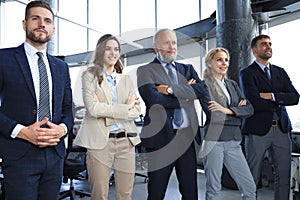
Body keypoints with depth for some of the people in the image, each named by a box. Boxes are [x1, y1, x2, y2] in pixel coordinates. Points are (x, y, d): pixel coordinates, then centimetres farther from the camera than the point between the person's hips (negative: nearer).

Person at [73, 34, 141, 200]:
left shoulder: (126, 79, 16)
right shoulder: (90, 76, 3)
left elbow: (136, 110, 6)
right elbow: (92, 108, -12)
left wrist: (106, 111, -8)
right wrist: (125, 108, -8)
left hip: (126, 141, 4)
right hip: (99, 141, -4)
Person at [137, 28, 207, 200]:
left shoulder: (187, 69, 16)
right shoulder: (145, 71, 2)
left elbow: (202, 89, -3)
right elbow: (153, 98, -16)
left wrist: (171, 89, -13)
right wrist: (185, 94, -7)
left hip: (187, 137, 4)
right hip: (162, 138, -4)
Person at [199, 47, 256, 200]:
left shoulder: (232, 84, 16)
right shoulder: (204, 85, -2)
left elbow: (249, 109, 6)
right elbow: (213, 115, -15)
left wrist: (228, 110, -9)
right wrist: (237, 109, -4)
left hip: (233, 142, 6)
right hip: (213, 140, -5)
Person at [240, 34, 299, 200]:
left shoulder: (280, 72, 15)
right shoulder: (247, 73, -2)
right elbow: (254, 103, -15)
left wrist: (272, 96, -11)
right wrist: (280, 102, -3)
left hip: (281, 129, 5)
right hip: (258, 130, -5)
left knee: (284, 176, 10)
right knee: (252, 178, 4)